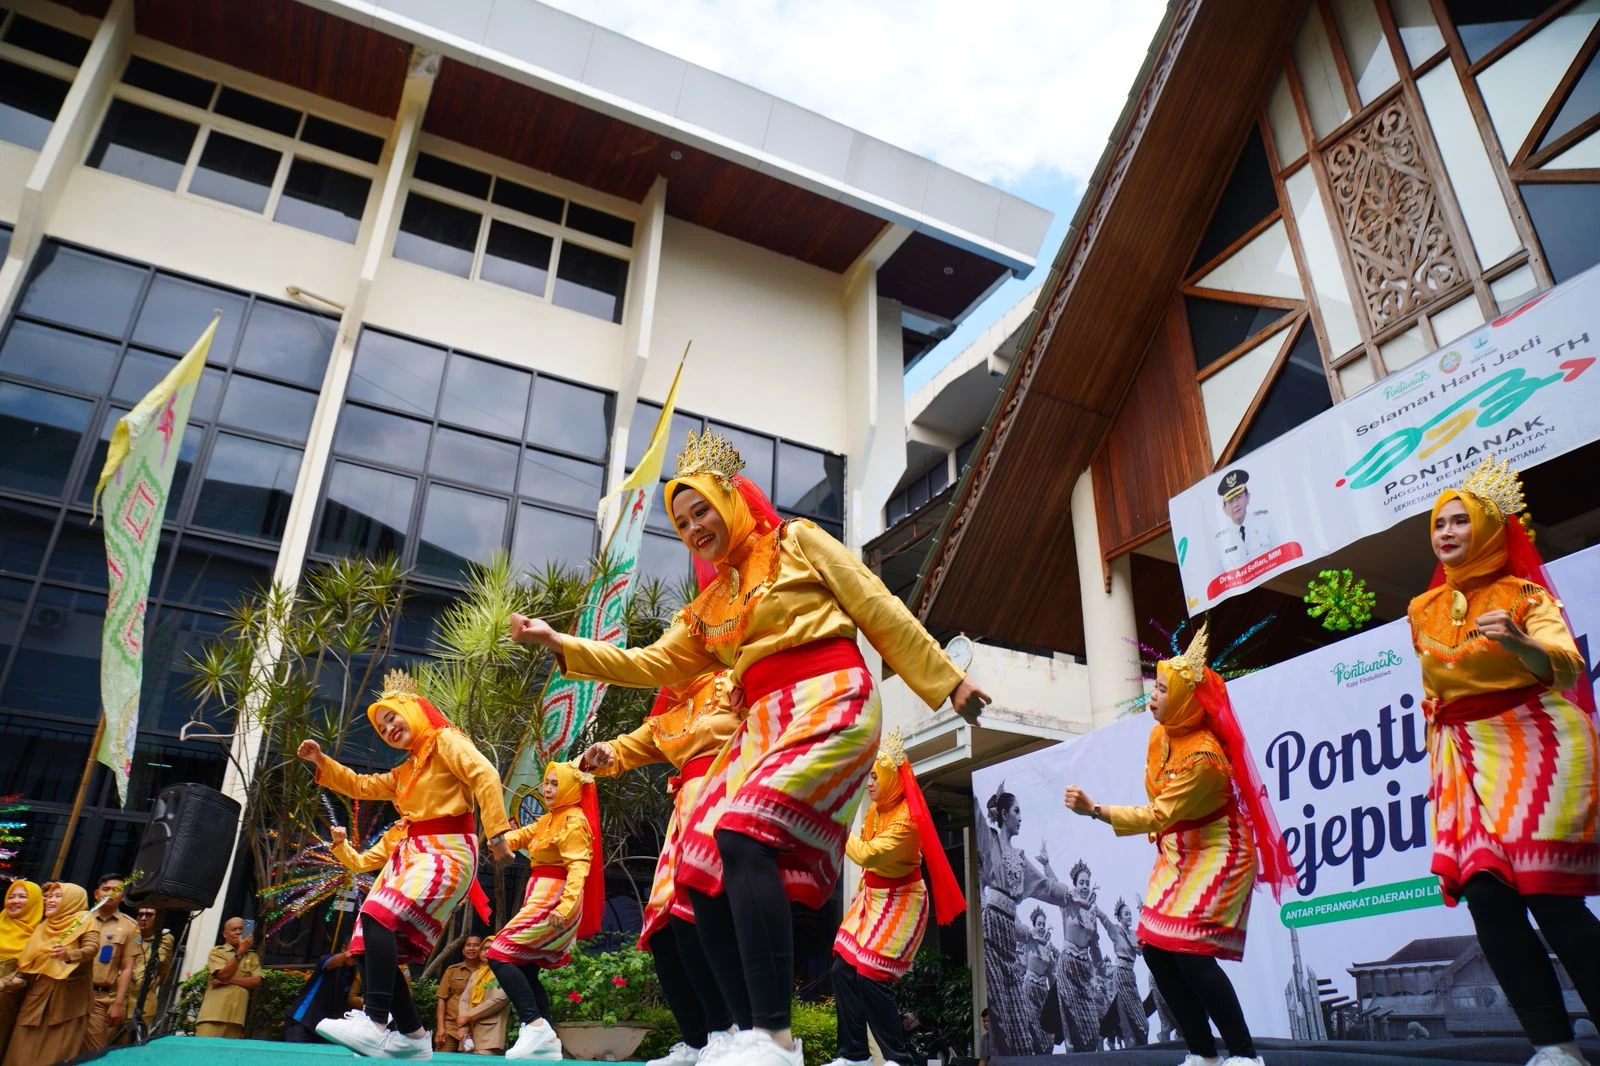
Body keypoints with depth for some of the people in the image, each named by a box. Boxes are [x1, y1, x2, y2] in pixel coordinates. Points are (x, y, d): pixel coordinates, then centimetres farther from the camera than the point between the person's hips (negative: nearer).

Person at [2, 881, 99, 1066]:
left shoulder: (84, 920, -3)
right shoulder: (43, 926, 18)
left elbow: (92, 948, -19)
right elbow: (29, 959, 21)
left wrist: (68, 954, -37)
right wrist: (19, 977, 2)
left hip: (69, 994, -6)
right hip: (38, 992, 6)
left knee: (58, 1050, -1)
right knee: (24, 1048, 4)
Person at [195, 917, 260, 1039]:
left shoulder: (252, 957, 17)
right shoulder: (217, 951, 9)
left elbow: (256, 981, 3)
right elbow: (223, 975, -7)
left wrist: (229, 980, -7)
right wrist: (240, 952, -8)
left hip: (237, 1015, 3)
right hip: (214, 1013, -2)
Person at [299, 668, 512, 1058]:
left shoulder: (446, 741, 0)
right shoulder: (404, 772, 28)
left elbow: (485, 776, -14)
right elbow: (361, 786, 31)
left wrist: (496, 831, -24)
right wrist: (322, 762, 18)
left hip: (447, 851, -9)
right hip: (413, 852, 9)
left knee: (379, 917, -27)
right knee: (375, 942, -2)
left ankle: (376, 1024, -32)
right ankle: (413, 1035, 2)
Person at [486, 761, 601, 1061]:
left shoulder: (574, 821, -11)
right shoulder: (549, 819, 19)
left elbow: (578, 868, -21)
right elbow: (522, 835, 8)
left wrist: (566, 906, -34)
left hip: (554, 900, -10)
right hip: (542, 898, 10)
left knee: (499, 954, -14)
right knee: (525, 971, 8)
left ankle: (536, 1026, -22)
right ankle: (549, 1042, 8)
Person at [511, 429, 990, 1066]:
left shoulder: (798, 541, 7)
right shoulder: (708, 606, 23)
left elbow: (881, 612, 6)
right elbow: (652, 665, 21)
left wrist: (945, 683, 5)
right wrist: (561, 645, 13)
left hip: (831, 702, -7)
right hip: (764, 723, 7)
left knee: (743, 834, -28)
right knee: (700, 875, -7)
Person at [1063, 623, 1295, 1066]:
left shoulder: (1204, 757, -27)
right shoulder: (1160, 735, -2)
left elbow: (1160, 815, -31)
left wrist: (1095, 811, -38)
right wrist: (1165, 843, 12)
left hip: (1217, 855, -8)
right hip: (1178, 854, 9)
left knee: (1189, 951, -17)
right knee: (1155, 949, 3)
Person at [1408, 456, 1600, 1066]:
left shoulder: (1524, 594, -2)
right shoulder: (1423, 611, 12)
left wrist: (1519, 643, -39)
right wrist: (1441, 765, 18)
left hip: (1533, 744, -4)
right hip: (1463, 759, 5)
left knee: (1549, 896, -12)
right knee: (1485, 895, -6)